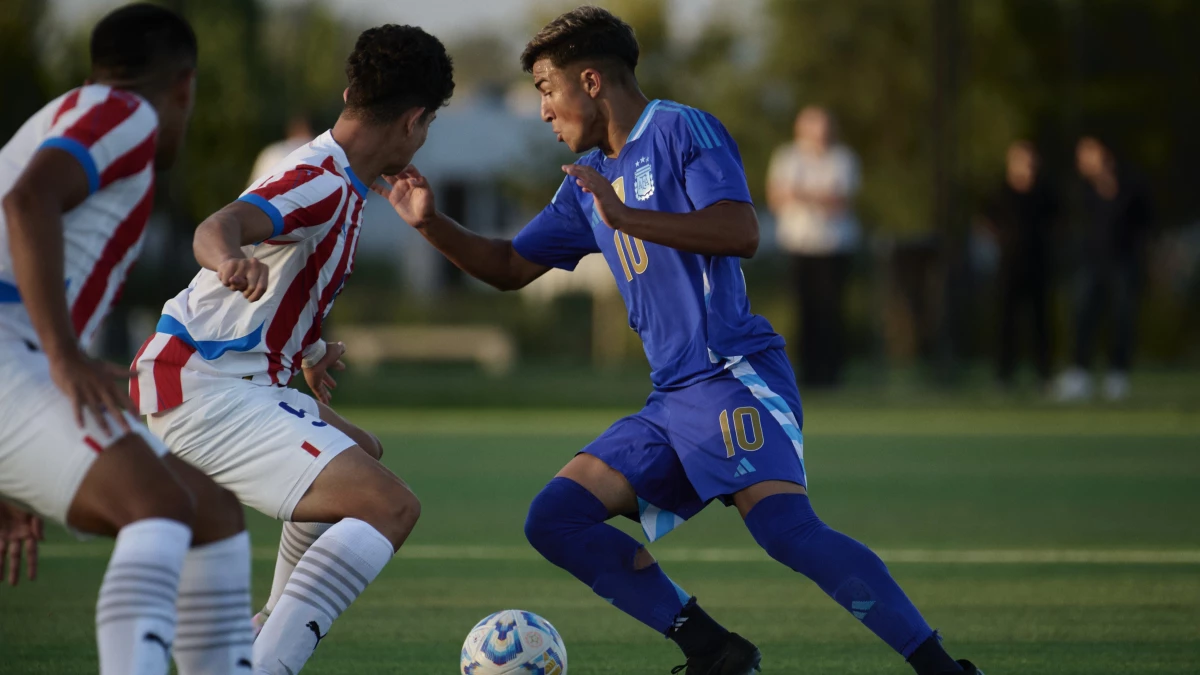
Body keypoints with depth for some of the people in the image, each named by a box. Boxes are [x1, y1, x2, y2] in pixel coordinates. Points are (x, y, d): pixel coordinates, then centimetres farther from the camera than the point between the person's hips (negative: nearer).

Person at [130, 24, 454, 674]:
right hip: (205, 394, -11)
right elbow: (217, 227, -36)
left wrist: (309, 353, 43)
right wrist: (230, 258, -58)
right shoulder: (322, 183, -17)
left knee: (360, 457, 33)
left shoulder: (334, 182, 16)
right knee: (390, 506, -23)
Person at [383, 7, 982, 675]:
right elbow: (509, 267, 30)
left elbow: (741, 232, -18)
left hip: (734, 374, -9)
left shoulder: (683, 130, -3)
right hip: (672, 400, 9)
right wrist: (431, 223, 16)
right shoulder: (587, 181, 21)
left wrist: (625, 217, -21)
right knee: (554, 518, 0)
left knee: (786, 529, -29)